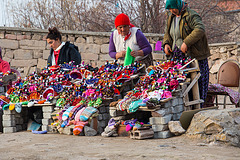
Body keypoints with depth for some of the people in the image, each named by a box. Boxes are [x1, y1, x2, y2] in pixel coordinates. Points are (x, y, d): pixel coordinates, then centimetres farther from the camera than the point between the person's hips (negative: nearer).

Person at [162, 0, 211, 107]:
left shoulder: (191, 16, -12)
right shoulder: (171, 17, 14)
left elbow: (200, 29, -27)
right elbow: (168, 33, 26)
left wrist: (186, 43, -33)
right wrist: (166, 43, 4)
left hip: (195, 56, -7)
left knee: (199, 82, -2)